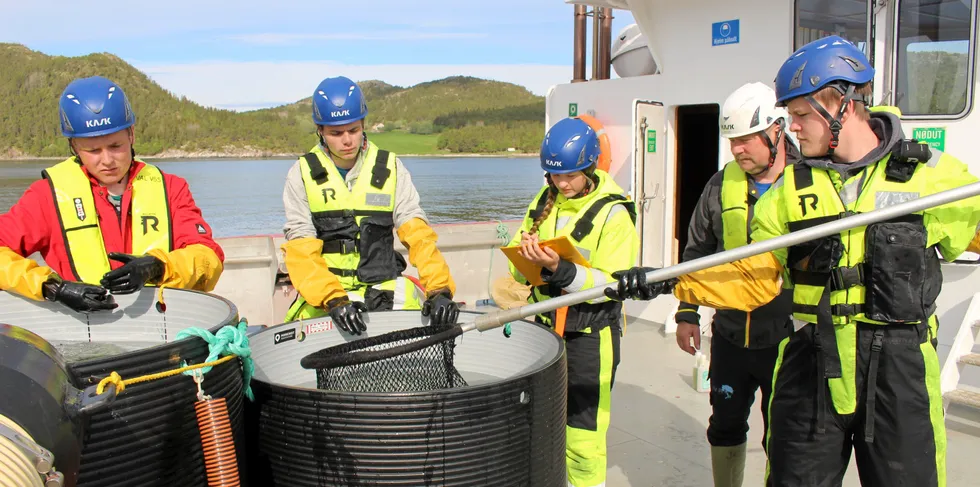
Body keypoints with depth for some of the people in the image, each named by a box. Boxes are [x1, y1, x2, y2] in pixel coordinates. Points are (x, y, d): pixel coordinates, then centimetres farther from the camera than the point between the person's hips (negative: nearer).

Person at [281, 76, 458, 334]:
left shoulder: (390, 167, 5)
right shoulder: (302, 174, 2)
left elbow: (417, 232, -4)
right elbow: (301, 248, -7)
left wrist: (439, 288, -21)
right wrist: (334, 300, -23)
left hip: (384, 284, 1)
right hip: (321, 290, 0)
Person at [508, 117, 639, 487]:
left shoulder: (614, 213, -12)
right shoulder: (545, 200, 5)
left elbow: (610, 285, -18)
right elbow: (518, 264, 9)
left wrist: (558, 268, -31)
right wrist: (526, 255, -15)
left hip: (589, 335, -5)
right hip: (545, 325, 6)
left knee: (583, 436, 1)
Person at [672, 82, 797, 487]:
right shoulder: (722, 185, 4)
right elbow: (697, 251, 11)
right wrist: (687, 312, 8)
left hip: (784, 339, -4)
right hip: (729, 335, 4)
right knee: (725, 426, 17)